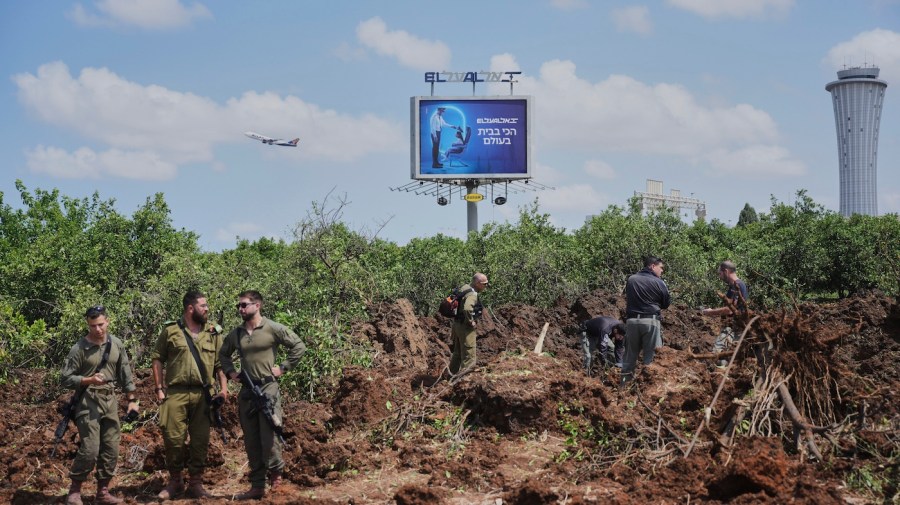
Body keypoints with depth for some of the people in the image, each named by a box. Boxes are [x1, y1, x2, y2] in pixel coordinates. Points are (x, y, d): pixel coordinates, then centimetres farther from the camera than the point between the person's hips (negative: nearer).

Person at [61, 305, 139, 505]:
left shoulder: (116, 345, 5)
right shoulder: (79, 348, -9)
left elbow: (125, 374, 12)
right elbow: (65, 378, -7)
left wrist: (132, 400, 9)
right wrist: (89, 380, -20)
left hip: (110, 400, 5)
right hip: (88, 401, -5)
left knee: (111, 449, 5)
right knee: (90, 449, -12)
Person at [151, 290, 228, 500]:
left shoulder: (213, 333, 9)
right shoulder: (171, 330, 2)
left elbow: (220, 363, 9)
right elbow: (157, 359, 5)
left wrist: (223, 388, -2)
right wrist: (159, 388, -1)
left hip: (203, 394, 2)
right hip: (175, 392, -2)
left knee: (200, 440, 4)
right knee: (173, 438, -1)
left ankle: (196, 483, 15)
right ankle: (175, 481, 16)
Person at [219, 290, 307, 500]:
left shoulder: (273, 329, -6)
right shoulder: (236, 334, 8)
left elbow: (299, 346, -5)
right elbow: (223, 354, 26)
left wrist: (283, 367, -7)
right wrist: (230, 372, 11)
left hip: (268, 388, -5)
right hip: (246, 391, 5)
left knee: (268, 436, -10)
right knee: (251, 442, 8)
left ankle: (276, 471, 18)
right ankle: (257, 487, 16)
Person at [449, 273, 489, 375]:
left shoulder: (465, 288, 6)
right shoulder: (472, 294, -24)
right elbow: (467, 309, -42)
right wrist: (471, 321, -25)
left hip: (457, 324, 10)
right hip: (466, 328, -10)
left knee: (457, 353, 23)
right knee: (469, 356, -3)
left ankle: (452, 374, 34)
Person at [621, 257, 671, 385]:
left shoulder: (631, 279, 6)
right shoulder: (659, 283, -4)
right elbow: (666, 304, 6)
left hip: (632, 320, 4)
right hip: (650, 321, -4)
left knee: (630, 354, 10)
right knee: (650, 355, 2)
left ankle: (625, 382, 11)